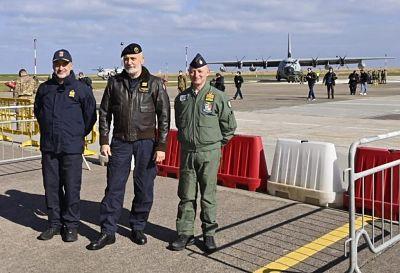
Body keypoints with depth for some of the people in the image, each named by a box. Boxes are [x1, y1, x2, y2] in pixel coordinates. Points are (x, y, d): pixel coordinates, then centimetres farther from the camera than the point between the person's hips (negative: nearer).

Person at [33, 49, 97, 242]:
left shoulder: (81, 89, -2)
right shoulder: (44, 88, 8)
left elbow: (90, 116, 5)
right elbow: (37, 111, 24)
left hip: (72, 148, -3)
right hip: (48, 146, 4)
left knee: (72, 188, 1)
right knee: (51, 186, 10)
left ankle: (71, 225, 14)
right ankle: (55, 223, 23)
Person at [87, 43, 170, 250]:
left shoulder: (155, 83, -2)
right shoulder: (114, 82, 5)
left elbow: (164, 116, -3)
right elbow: (104, 113, 9)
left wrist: (161, 146, -8)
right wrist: (104, 141, 2)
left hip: (146, 142, -1)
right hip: (120, 142, 2)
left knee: (144, 189, 7)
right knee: (114, 187, 3)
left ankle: (138, 228, 23)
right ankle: (108, 231, 11)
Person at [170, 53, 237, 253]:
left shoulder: (217, 96, -4)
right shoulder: (181, 98, 7)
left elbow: (229, 125, 3)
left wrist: (216, 143, 8)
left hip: (209, 153, -3)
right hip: (187, 152, 3)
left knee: (208, 196, 3)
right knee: (186, 195, 8)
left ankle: (209, 234, 16)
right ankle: (185, 233, 17)